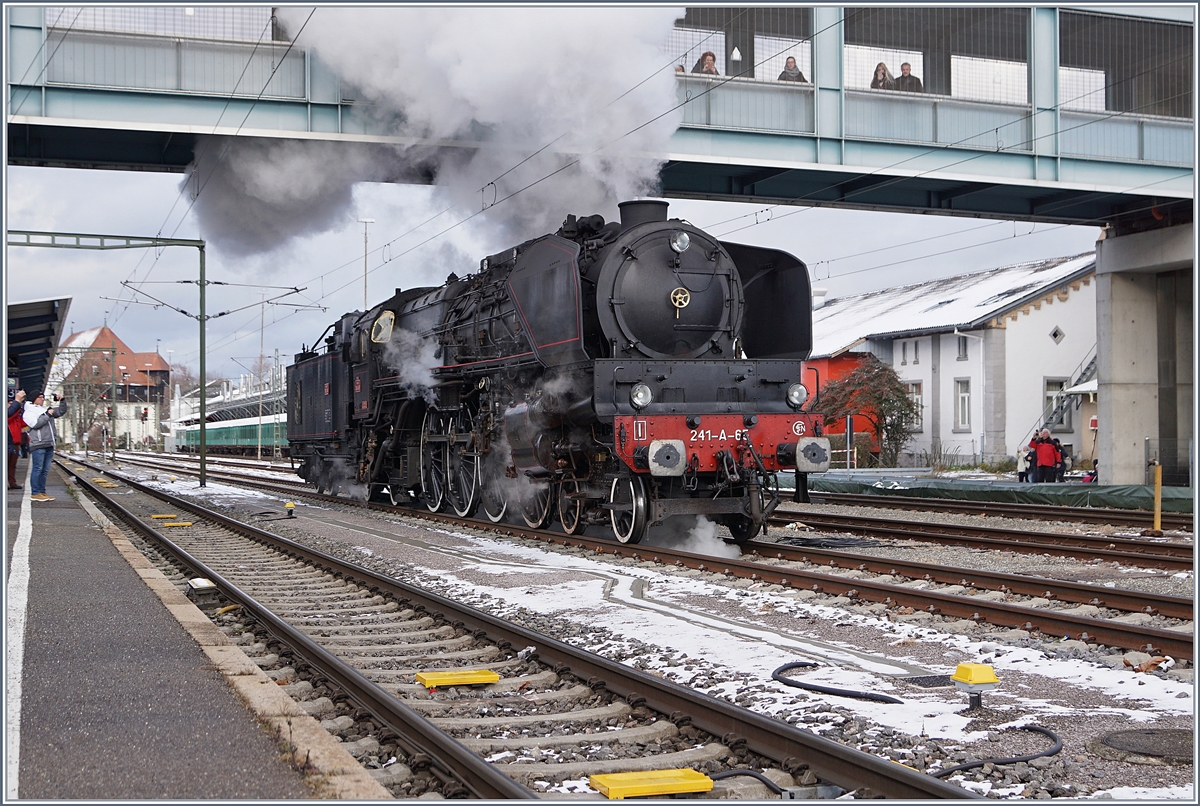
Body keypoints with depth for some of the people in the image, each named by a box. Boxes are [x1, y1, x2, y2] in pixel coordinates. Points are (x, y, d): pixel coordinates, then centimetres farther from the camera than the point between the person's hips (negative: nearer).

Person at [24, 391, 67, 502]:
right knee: (37, 469, -8)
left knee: (45, 470, 9)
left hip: (49, 445, 7)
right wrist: (47, 415, -12)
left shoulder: (47, 410, 21)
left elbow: (62, 411, 24)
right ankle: (35, 494, -7)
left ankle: (42, 492, 13)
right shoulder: (29, 412, 0)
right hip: (38, 445, -7)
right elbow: (35, 424, -15)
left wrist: (62, 401, 9)